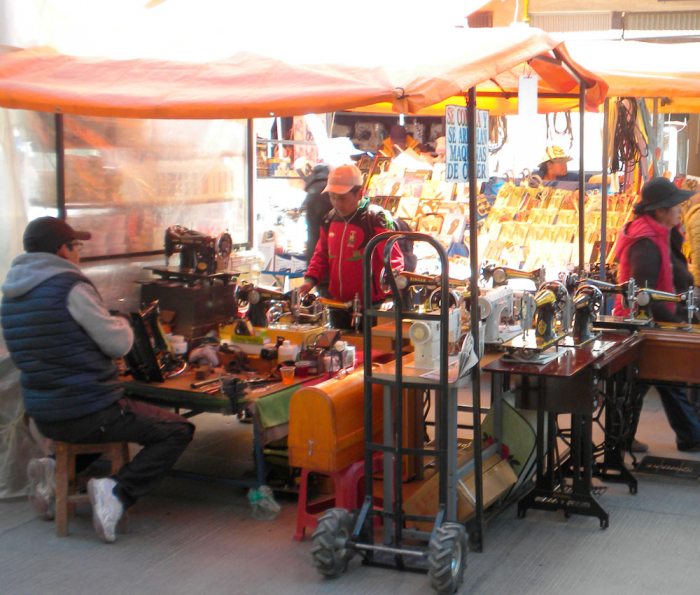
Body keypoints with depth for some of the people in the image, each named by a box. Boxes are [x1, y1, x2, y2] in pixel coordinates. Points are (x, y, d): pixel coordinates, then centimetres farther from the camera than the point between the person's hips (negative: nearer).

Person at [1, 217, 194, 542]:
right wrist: (121, 323, 10)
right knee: (178, 430, 4)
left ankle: (57, 473, 14)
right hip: (89, 413, -8)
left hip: (44, 416, 8)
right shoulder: (71, 286, -17)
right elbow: (119, 345, -13)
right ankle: (117, 491, -13)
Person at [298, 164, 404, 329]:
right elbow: (321, 254, 16)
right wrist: (310, 279, 1)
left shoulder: (376, 219, -13)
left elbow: (392, 258, -17)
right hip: (338, 304, 7)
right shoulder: (330, 219, 7)